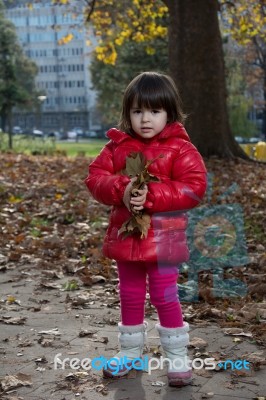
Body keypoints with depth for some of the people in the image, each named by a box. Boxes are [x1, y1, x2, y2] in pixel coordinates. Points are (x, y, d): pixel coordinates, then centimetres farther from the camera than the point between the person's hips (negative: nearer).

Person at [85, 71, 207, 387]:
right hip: (126, 234, 5)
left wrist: (151, 196, -25)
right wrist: (121, 191, -22)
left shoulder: (180, 148, -8)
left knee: (164, 296, 0)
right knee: (130, 296, 16)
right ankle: (130, 351, 32)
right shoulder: (117, 145, 3)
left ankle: (177, 357, 16)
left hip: (163, 237, -4)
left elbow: (193, 187, -17)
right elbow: (95, 177, -2)